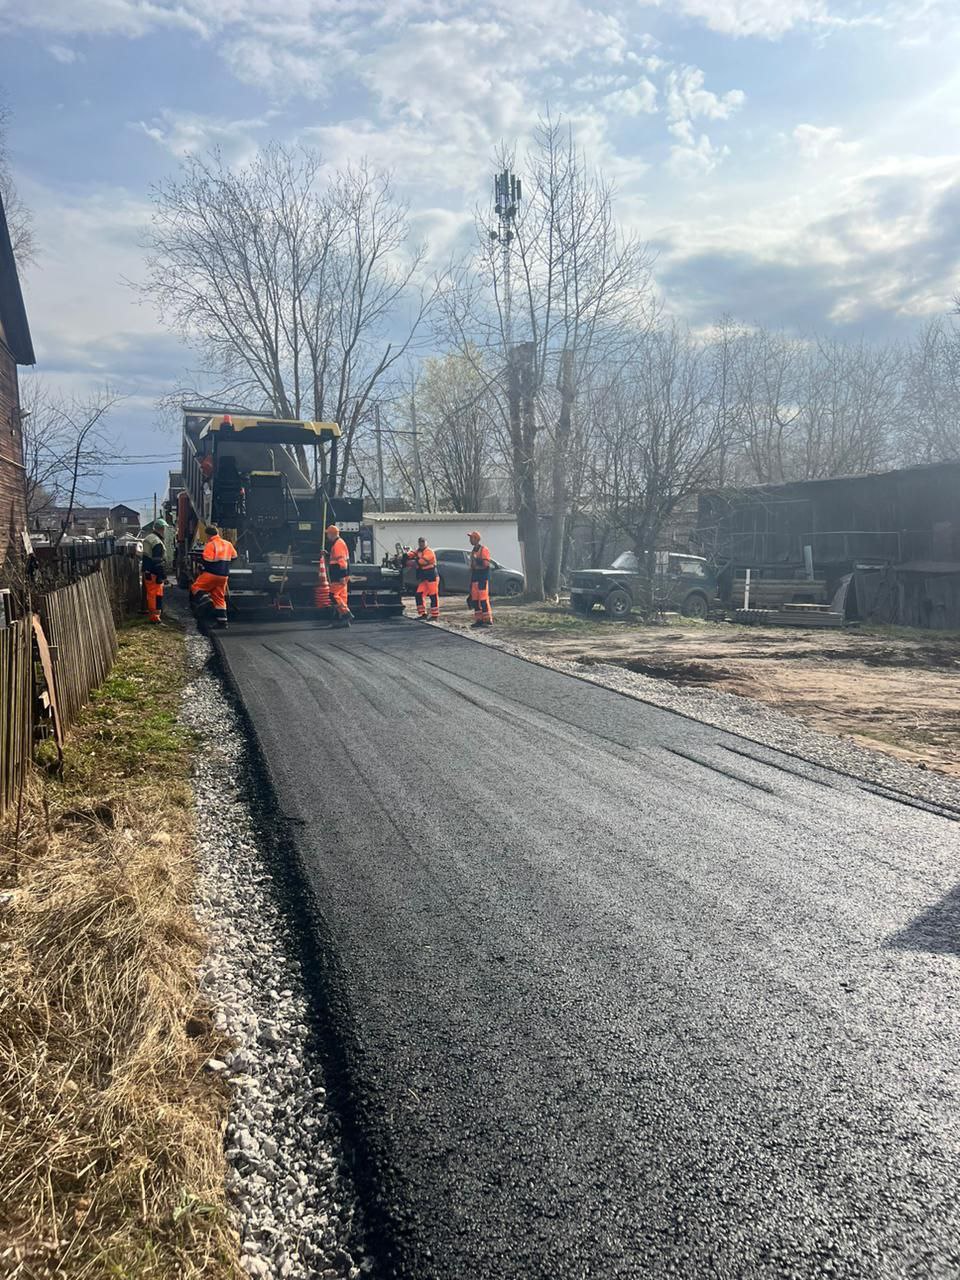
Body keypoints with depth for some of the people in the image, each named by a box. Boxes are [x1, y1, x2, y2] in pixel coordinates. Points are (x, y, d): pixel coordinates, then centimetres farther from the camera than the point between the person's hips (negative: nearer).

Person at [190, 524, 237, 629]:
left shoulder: (210, 545, -11)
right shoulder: (228, 544, 11)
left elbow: (207, 560, -18)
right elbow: (234, 557, 20)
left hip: (211, 574, -7)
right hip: (224, 575, 7)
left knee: (195, 588, 8)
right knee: (220, 598, 12)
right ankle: (222, 622, 9)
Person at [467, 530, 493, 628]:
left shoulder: (483, 550, -8)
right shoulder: (473, 551, 17)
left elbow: (486, 564, -16)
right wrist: (471, 580, 18)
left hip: (483, 577, -9)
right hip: (474, 578, 9)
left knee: (483, 599, -11)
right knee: (475, 600, 7)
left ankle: (488, 620, -9)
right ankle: (479, 620, 12)